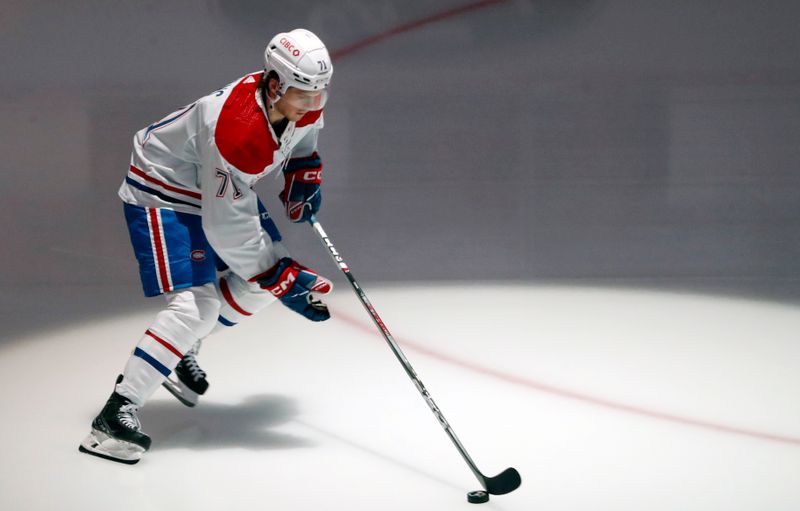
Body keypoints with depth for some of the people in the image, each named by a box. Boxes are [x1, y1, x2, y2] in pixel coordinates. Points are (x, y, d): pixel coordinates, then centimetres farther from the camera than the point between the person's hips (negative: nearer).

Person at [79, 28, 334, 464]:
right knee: (195, 304, -20)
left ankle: (183, 351, 25)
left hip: (220, 187, 9)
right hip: (163, 195, -9)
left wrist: (303, 176, 0)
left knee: (265, 279, 9)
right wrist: (283, 278, -27)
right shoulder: (237, 130, -38)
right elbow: (227, 228, -33)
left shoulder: (301, 104, -13)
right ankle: (115, 414, -17)